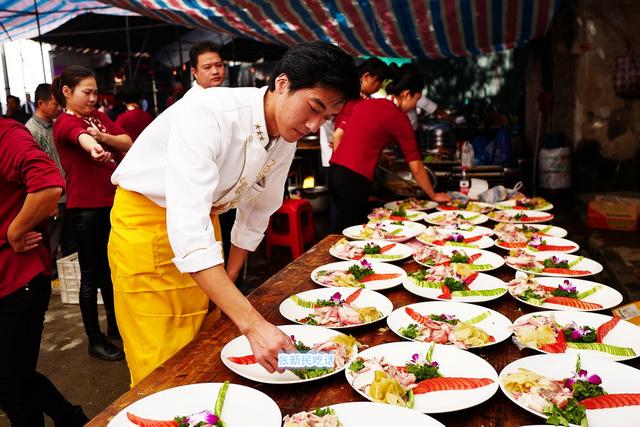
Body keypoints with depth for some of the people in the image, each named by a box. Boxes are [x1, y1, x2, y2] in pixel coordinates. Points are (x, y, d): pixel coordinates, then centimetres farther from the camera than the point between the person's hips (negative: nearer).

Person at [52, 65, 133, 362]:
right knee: (91, 275, 3)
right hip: (85, 207, -7)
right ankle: (95, 340, 17)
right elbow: (81, 136, -36)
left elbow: (128, 144, -1)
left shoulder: (98, 116, 10)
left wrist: (103, 136, -19)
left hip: (111, 201, 7)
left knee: (110, 269, 18)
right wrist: (93, 148, -58)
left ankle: (115, 327, 34)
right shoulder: (65, 123, -11)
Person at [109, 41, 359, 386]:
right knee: (163, 369, 0)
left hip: (201, 218, 7)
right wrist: (252, 323, -45)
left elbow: (256, 212, 7)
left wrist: (228, 281, 10)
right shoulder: (207, 114, -31)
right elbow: (187, 230, -40)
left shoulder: (285, 140, -8)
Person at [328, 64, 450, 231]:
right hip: (354, 179, -7)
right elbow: (416, 167, 0)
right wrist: (433, 195, 12)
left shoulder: (363, 103, 14)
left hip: (335, 171, 7)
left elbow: (337, 136, 13)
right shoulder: (399, 118, -3)